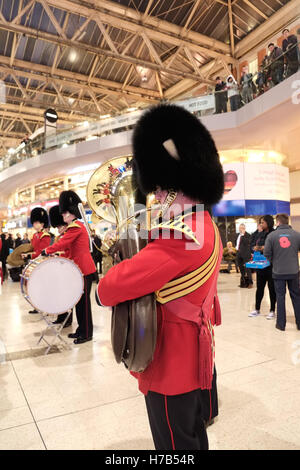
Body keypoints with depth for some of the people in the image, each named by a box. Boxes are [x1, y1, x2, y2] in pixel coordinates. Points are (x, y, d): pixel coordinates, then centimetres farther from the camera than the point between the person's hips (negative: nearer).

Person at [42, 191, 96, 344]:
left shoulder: (75, 227, -16)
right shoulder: (77, 226, 16)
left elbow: (62, 243, -18)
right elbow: (68, 246, 21)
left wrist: (47, 251, -7)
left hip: (85, 269, -10)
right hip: (80, 268, 10)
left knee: (83, 300, -1)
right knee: (79, 299, 16)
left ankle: (87, 334, 10)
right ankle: (81, 330, 27)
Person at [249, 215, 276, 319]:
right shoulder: (260, 234, 11)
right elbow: (254, 245, 18)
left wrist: (266, 248, -22)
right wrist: (255, 248, -4)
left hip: (271, 265, -6)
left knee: (272, 288, 5)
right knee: (259, 287, 13)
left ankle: (272, 311, 17)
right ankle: (257, 309, 24)